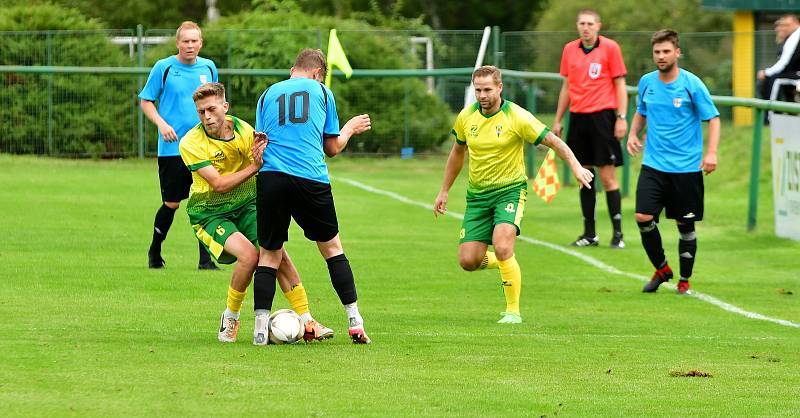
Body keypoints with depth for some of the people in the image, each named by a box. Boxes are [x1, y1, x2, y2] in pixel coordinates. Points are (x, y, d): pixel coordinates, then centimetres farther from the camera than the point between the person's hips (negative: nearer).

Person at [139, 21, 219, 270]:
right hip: (172, 147, -3)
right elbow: (146, 102, 1)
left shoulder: (209, 68, 9)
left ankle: (206, 259, -1)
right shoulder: (164, 68, -3)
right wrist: (162, 123, -14)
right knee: (171, 203, 2)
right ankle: (154, 252, 24)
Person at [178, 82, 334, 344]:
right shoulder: (191, 143, -17)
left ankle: (306, 322, -10)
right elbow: (219, 184, -24)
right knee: (249, 255, -27)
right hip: (208, 213, -4)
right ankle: (230, 319, -4)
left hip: (246, 204, 4)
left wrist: (263, 153, -33)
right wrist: (255, 166, -33)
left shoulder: (243, 129, -6)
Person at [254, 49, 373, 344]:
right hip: (311, 179, -1)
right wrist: (351, 128, 35)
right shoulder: (321, 92, 13)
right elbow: (332, 147, 17)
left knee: (269, 254, 8)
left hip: (270, 176, 1)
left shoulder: (268, 94, 18)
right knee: (332, 248, 13)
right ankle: (355, 323, 13)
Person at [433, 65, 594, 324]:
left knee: (502, 248, -26)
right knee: (468, 261, -4)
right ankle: (503, 263, 30)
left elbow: (554, 141, -13)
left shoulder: (516, 117, -14)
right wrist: (444, 191, 22)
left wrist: (575, 166, -29)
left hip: (510, 190, -5)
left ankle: (513, 311, -12)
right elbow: (457, 152, 18)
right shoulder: (466, 117, 1)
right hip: (477, 194, 5)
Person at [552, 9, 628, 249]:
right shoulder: (569, 49, 10)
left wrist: (621, 117, -9)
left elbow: (620, 84, -2)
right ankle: (589, 234, 13)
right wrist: (558, 120, 16)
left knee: (607, 177, -6)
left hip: (602, 116, -5)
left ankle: (617, 233, -2)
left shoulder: (610, 48, -3)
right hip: (578, 118, 5)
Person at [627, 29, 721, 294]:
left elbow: (713, 118, -5)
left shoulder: (692, 84, -8)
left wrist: (711, 153, -17)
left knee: (685, 225, 4)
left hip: (687, 167, -3)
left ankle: (684, 280, 20)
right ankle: (661, 269, 12)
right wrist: (633, 133, 4)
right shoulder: (646, 82, 5)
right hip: (653, 164, 3)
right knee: (643, 218, -10)